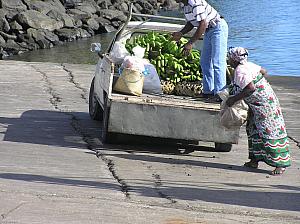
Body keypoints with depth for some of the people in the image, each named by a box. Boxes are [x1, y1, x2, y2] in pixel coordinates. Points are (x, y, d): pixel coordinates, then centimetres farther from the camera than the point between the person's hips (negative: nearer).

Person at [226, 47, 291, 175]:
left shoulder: (240, 72, -22)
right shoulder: (248, 65, 6)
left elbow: (251, 88, -32)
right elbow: (264, 72, 16)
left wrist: (234, 99, -25)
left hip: (264, 105, -11)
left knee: (269, 132, -7)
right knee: (253, 130, 16)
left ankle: (281, 164, -3)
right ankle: (255, 160, 22)